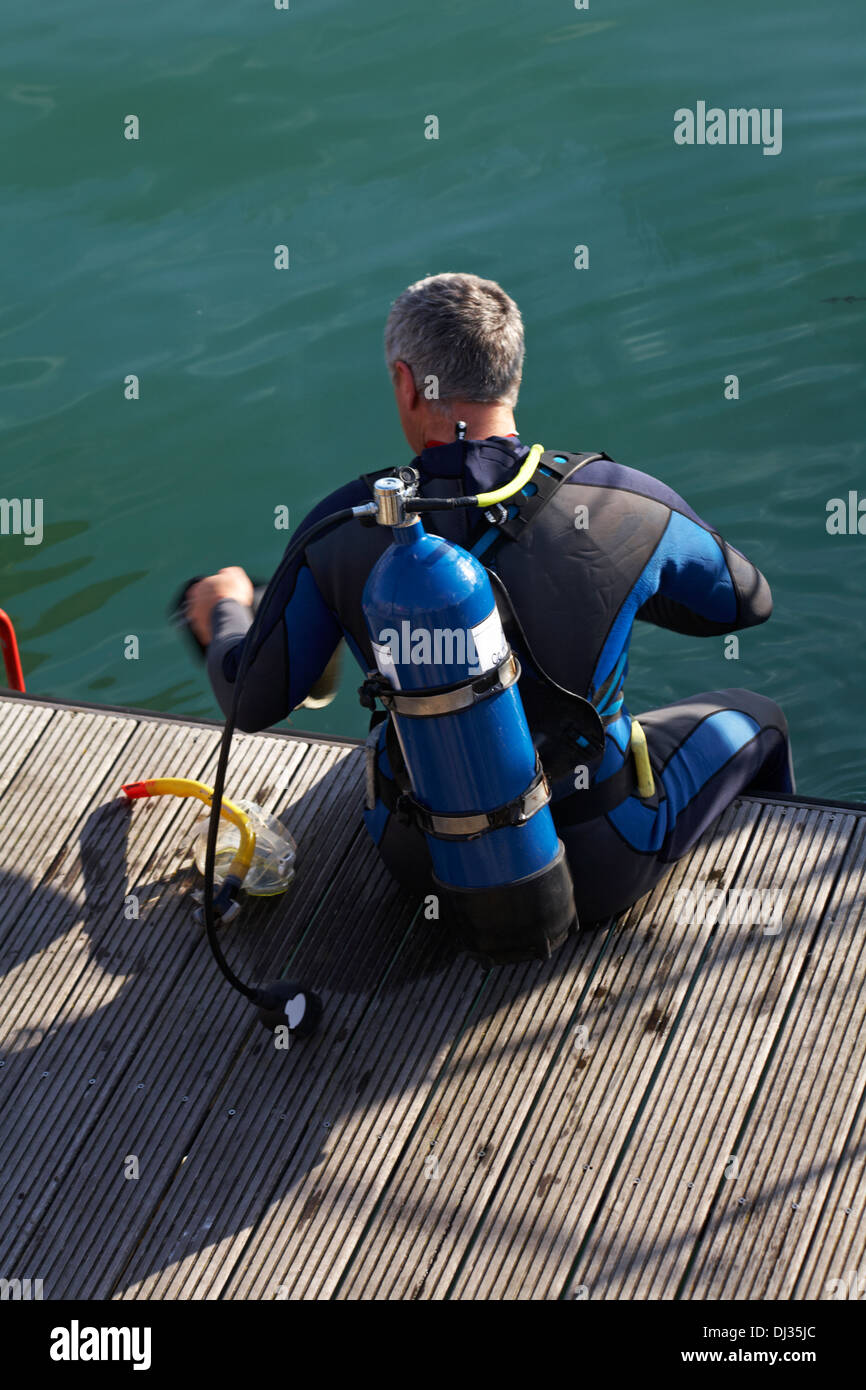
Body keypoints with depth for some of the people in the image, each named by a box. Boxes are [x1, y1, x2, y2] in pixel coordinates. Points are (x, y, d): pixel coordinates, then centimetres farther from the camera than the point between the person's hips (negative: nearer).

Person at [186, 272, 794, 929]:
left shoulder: (342, 529, -16)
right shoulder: (627, 503, -18)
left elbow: (252, 700, -4)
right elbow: (748, 600, 1)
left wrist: (225, 616, 18)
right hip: (599, 871, -2)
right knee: (749, 717, 29)